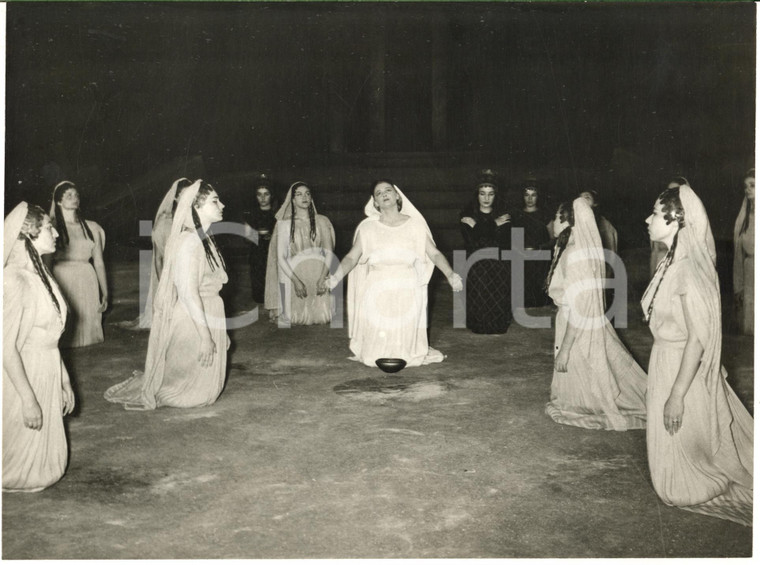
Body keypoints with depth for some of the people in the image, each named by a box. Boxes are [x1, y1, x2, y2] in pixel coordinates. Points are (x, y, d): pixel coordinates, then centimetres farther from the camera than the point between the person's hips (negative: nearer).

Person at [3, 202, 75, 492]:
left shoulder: (40, 274, 5)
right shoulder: (14, 280, -21)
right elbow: (7, 347, -23)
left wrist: (64, 381, 14)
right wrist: (28, 399, -21)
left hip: (47, 376, 8)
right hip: (22, 378, -8)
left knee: (44, 454, 19)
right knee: (21, 455, 9)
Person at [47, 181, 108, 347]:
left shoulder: (91, 227, 10)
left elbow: (99, 262, 10)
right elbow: (46, 263, -2)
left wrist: (105, 293, 6)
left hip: (87, 282, 3)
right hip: (61, 280, -3)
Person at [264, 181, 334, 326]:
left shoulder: (322, 221, 5)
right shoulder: (285, 224, 0)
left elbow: (328, 252, 2)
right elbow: (280, 257, -4)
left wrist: (323, 278, -12)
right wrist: (296, 281, -15)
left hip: (318, 278, 2)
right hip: (293, 276, -1)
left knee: (319, 316, 2)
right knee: (296, 318, 0)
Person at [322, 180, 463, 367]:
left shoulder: (415, 224, 6)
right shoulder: (367, 227, 6)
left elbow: (434, 253, 4)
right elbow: (352, 257, 3)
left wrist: (450, 275, -10)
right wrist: (335, 278, -11)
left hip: (408, 292, 0)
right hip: (377, 293, 0)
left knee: (408, 353, 2)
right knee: (375, 354, -1)